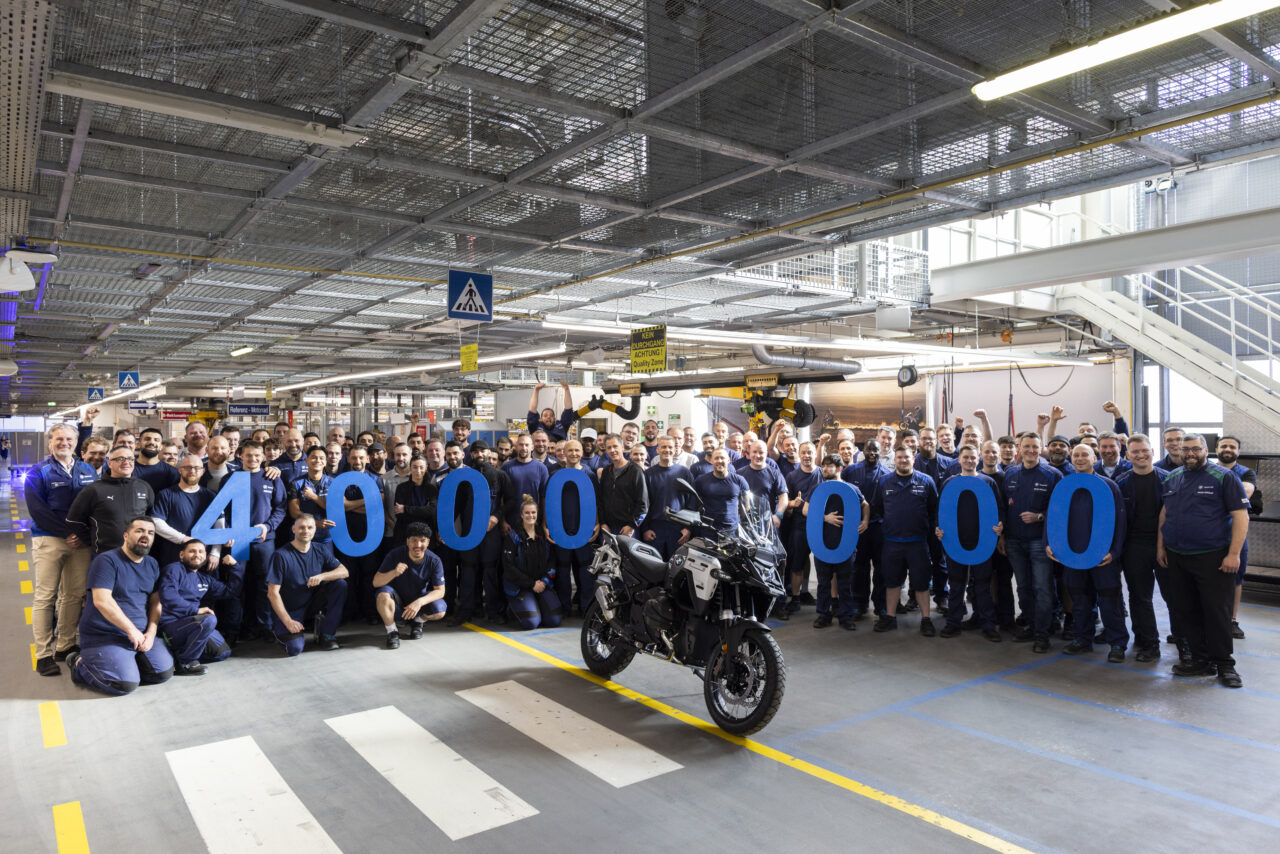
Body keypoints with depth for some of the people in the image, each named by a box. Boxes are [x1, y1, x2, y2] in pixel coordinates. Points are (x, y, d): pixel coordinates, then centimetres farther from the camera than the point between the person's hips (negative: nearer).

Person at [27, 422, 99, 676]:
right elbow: (37, 510, -8)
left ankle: (65, 646, 16)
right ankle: (43, 655, 3)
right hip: (49, 541, -3)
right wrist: (66, 533, -13)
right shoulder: (38, 473, 2)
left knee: (75, 595, 5)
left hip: (81, 541, 4)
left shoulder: (88, 471, 13)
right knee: (45, 597, -2)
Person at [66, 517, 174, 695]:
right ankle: (81, 664, 4)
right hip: (104, 637, -7)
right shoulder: (107, 560, -10)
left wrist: (151, 633, -4)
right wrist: (131, 629, -18)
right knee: (126, 683, -22)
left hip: (139, 635, 7)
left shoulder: (152, 564, 13)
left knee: (165, 671, -8)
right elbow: (102, 601, -20)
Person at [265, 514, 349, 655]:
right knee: (295, 649, -27)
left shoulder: (320, 553, 1)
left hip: (312, 605, 4)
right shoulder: (281, 555, -14)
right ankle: (280, 630, 10)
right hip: (288, 612, -4)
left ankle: (326, 635, -9)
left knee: (340, 584, -18)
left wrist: (321, 576, -26)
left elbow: (344, 571, -7)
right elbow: (272, 593, -16)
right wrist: (288, 621, -22)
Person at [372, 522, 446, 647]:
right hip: (397, 599, -1)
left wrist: (419, 602, -36)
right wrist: (393, 573, -44)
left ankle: (418, 621, 10)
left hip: (421, 598, 2)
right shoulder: (395, 555, -21)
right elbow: (376, 582, -22)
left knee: (439, 611, -27)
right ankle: (391, 631, -9)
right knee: (383, 595, -35)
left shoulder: (434, 561, -18)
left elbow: (440, 590, -18)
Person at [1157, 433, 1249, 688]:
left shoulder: (1224, 477, -5)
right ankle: (1201, 660, 21)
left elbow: (1241, 516, -10)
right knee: (1184, 611, 9)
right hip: (1176, 558, 5)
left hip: (1212, 558, -5)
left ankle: (1224, 664, 13)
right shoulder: (1172, 478, 11)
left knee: (1217, 612, 0)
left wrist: (1234, 554, -16)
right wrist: (1161, 546, 11)